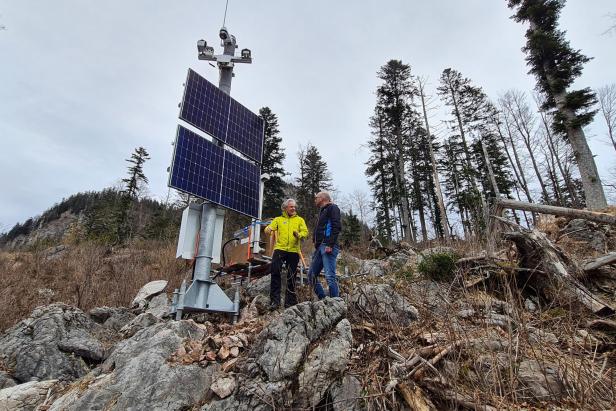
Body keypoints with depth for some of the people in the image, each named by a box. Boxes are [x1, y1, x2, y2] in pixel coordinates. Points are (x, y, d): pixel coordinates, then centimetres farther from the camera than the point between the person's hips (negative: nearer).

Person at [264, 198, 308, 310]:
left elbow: (305, 232, 1)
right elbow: (270, 227, 3)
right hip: (280, 249, 0)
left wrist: (299, 235, -21)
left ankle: (290, 301, 17)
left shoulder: (300, 220, 13)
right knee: (275, 272, -11)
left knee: (291, 276, 6)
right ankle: (274, 300, -4)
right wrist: (268, 229, -21)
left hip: (293, 251, 0)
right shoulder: (278, 219, 15)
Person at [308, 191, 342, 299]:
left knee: (330, 276, -14)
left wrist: (330, 244, -22)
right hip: (319, 247, 10)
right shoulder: (322, 211, 28)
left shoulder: (332, 208, 1)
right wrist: (316, 244, 15)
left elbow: (337, 227, -13)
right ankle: (323, 300, 13)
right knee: (311, 275, 9)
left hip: (328, 247, -10)